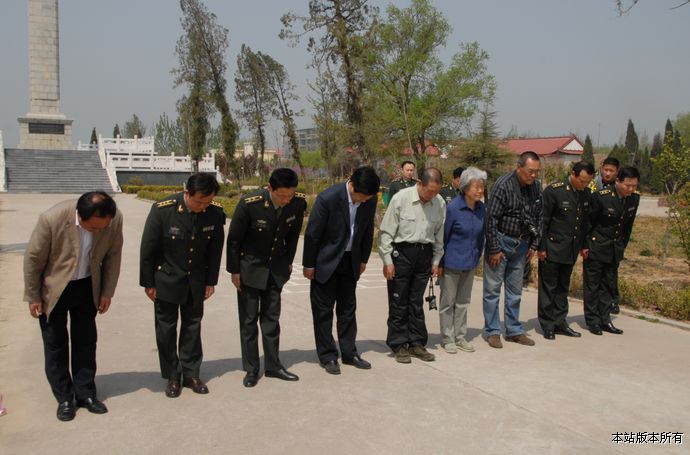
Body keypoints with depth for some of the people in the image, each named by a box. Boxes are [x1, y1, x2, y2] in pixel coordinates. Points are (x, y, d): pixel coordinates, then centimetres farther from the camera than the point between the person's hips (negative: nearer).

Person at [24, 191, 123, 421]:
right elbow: (33, 258, -16)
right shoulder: (52, 219, -31)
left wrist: (107, 292, 2)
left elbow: (113, 255, -4)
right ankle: (64, 399, 20)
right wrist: (33, 297, -7)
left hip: (87, 286, 3)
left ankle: (86, 394, 24)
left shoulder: (115, 219, -23)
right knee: (55, 344, 6)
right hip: (54, 288, -2)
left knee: (86, 341, 10)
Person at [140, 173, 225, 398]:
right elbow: (147, 249, -13)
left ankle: (191, 373, 24)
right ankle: (172, 376, 20)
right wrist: (148, 283, -7)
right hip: (167, 278, -2)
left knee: (193, 325, 11)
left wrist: (211, 280, 2)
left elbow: (215, 249, -2)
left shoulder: (215, 212, -15)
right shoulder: (162, 210, -23)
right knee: (166, 327, 6)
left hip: (196, 279, 3)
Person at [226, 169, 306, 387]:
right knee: (249, 319, 5)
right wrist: (235, 271, -8)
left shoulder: (298, 202, -16)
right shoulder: (249, 203, -26)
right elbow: (233, 239, -13)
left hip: (276, 268, 3)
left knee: (271, 318, 11)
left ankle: (273, 365, 22)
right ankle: (251, 369, 16)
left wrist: (288, 262, 8)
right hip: (250, 268, -3)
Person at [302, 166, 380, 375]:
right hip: (326, 261, -4)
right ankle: (327, 356, 15)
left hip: (350, 261, 5)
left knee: (348, 308, 12)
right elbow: (312, 233, -16)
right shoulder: (328, 198, -25)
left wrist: (363, 259, 11)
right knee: (323, 309, 3)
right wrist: (308, 264, -10)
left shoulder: (370, 200, -10)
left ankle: (349, 353, 23)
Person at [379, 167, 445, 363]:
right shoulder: (401, 198, -13)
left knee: (417, 302, 12)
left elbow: (439, 234, 11)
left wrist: (436, 261, 12)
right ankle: (399, 345, 14)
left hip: (424, 254, 4)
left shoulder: (440, 203, 0)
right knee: (398, 302, 3)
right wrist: (387, 260, -9)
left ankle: (416, 343, 22)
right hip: (401, 252, -3)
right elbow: (386, 231, -8)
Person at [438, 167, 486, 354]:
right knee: (448, 302, 7)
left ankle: (460, 337, 27)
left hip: (470, 264, 6)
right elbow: (443, 236, -11)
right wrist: (440, 263, -7)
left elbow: (481, 235, 10)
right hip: (452, 263, -6)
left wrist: (477, 257, 11)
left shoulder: (481, 208, -1)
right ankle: (447, 339, 18)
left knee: (463, 302, 15)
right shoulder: (452, 208, -18)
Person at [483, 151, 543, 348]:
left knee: (515, 290, 13)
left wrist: (534, 244, 8)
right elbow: (491, 219, -18)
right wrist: (494, 249, -17)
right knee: (493, 288, 1)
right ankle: (492, 331, 12)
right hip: (501, 241, -6)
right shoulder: (503, 186, -18)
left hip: (521, 244, 6)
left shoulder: (536, 187, 1)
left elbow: (538, 216, 11)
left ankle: (514, 330, 23)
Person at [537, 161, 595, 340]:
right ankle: (548, 326, 12)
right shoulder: (554, 191, -14)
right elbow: (543, 221, -12)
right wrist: (541, 248, -11)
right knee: (548, 288, 3)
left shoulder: (586, 193, 4)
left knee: (563, 288, 14)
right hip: (552, 249, -6)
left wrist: (582, 245, 11)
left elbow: (585, 221, 13)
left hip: (571, 250, 6)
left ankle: (560, 323, 24)